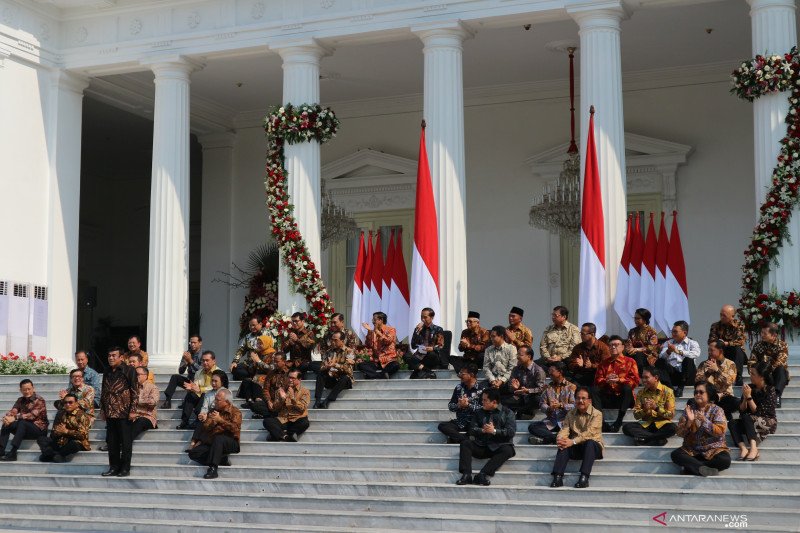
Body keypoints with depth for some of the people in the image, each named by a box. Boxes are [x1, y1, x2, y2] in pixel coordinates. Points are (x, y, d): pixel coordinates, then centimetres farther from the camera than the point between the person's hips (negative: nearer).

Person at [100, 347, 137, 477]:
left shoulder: (128, 370, -5)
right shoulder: (107, 372, 15)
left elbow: (134, 390, -8)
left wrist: (133, 410, -14)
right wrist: (102, 409, 16)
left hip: (123, 412, -6)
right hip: (110, 412, 6)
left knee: (125, 441, 0)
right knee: (112, 441, 9)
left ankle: (125, 468, 5)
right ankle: (114, 467, 17)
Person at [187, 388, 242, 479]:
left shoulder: (235, 412, 0)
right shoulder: (213, 411, 16)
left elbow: (235, 429, -16)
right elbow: (205, 428, 11)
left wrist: (220, 420, -23)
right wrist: (212, 422, -10)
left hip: (230, 443, -6)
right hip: (211, 442, 6)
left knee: (218, 439, -39)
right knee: (193, 453, -16)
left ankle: (213, 468, -40)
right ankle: (222, 460, -12)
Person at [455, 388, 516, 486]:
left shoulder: (507, 412, 7)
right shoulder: (479, 413, 18)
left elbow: (511, 431, -6)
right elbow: (471, 430, 7)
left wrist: (494, 431, -19)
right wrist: (482, 430, -14)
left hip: (499, 446, -3)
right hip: (481, 446, 3)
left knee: (507, 450, -35)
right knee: (465, 443, -19)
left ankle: (482, 474, -43)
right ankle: (466, 475, -33)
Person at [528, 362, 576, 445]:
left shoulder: (571, 387, 3)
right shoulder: (548, 387, 15)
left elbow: (574, 406, -6)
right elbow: (542, 404, 8)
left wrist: (561, 405, -22)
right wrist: (549, 409, -14)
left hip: (565, 422, -4)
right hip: (550, 422, 4)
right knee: (532, 427, -23)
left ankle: (544, 439, -29)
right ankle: (556, 438, -30)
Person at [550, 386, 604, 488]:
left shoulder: (596, 414, -7)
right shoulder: (571, 414, 9)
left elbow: (589, 432, -21)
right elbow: (564, 429, -3)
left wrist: (573, 441, -34)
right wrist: (560, 439, -28)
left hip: (593, 446, -4)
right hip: (577, 449, 4)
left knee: (589, 442, -36)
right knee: (563, 445, -26)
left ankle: (584, 477, -42)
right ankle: (557, 477, -34)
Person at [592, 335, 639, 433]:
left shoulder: (630, 362, 7)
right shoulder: (604, 363, 16)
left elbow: (635, 381, -5)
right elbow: (597, 381, 6)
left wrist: (619, 380, -20)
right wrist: (606, 380, -17)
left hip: (623, 399, -2)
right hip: (607, 398, 2)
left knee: (627, 388, -33)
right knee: (594, 389, -23)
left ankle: (618, 423, -34)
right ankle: (601, 423, -33)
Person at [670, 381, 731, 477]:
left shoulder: (717, 410, -2)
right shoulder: (689, 409, 4)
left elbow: (720, 432, -13)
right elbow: (680, 433, -1)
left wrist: (705, 421, -23)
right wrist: (689, 421, -18)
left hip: (713, 449, -2)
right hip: (692, 449, 2)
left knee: (725, 460, -32)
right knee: (675, 455, -27)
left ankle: (692, 468, -23)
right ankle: (704, 469, -33)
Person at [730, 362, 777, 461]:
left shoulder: (770, 391, -11)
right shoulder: (750, 387, 3)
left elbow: (759, 412, -17)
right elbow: (741, 410, 3)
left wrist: (749, 397, -21)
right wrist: (745, 398, -14)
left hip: (768, 422, -5)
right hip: (750, 423, 5)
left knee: (747, 418, -34)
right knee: (733, 423, -24)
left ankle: (753, 448, -46)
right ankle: (743, 448, -46)